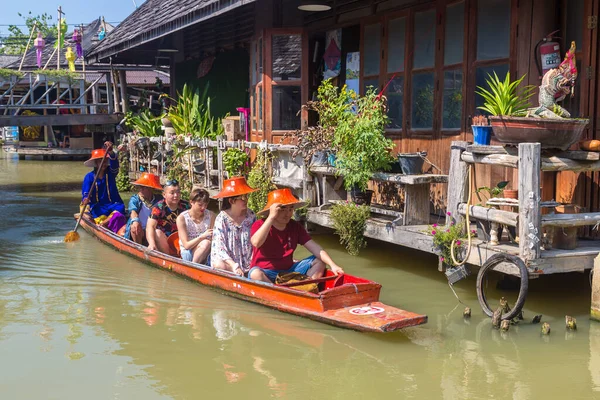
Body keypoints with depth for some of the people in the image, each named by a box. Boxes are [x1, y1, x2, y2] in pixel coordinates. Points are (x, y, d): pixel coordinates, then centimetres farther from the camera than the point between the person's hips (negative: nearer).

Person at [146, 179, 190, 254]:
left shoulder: (185, 206, -2)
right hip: (163, 241, -2)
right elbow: (150, 226, -27)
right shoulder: (159, 208, -14)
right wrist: (152, 243, -45)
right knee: (157, 232, -32)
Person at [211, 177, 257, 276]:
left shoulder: (251, 216, 2)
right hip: (228, 260, -3)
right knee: (218, 265, -34)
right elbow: (219, 247, -14)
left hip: (248, 261, 3)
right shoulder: (222, 219, -9)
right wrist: (234, 266, -25)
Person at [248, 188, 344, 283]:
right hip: (267, 273, -6)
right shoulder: (260, 225, -9)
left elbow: (314, 247, -2)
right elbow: (256, 242, -32)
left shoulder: (295, 227, 6)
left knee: (319, 261, -5)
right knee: (256, 274, -38)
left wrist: (332, 265, -16)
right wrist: (271, 217, -32)